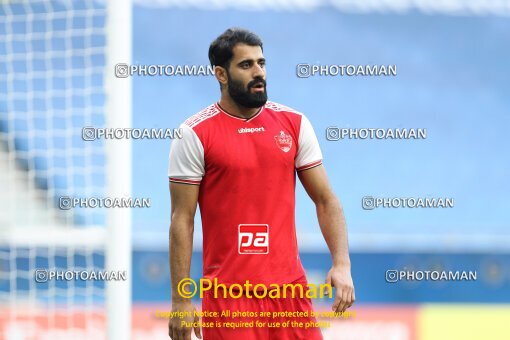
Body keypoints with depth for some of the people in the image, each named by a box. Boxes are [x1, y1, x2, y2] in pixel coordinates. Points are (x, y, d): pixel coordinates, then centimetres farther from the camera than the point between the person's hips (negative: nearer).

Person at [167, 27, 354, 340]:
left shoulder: (294, 124, 6)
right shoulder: (195, 134, -3)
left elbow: (326, 200, 8)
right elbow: (182, 220, -4)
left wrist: (342, 264, -7)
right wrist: (180, 300, -8)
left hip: (289, 287, 3)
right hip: (228, 292, -3)